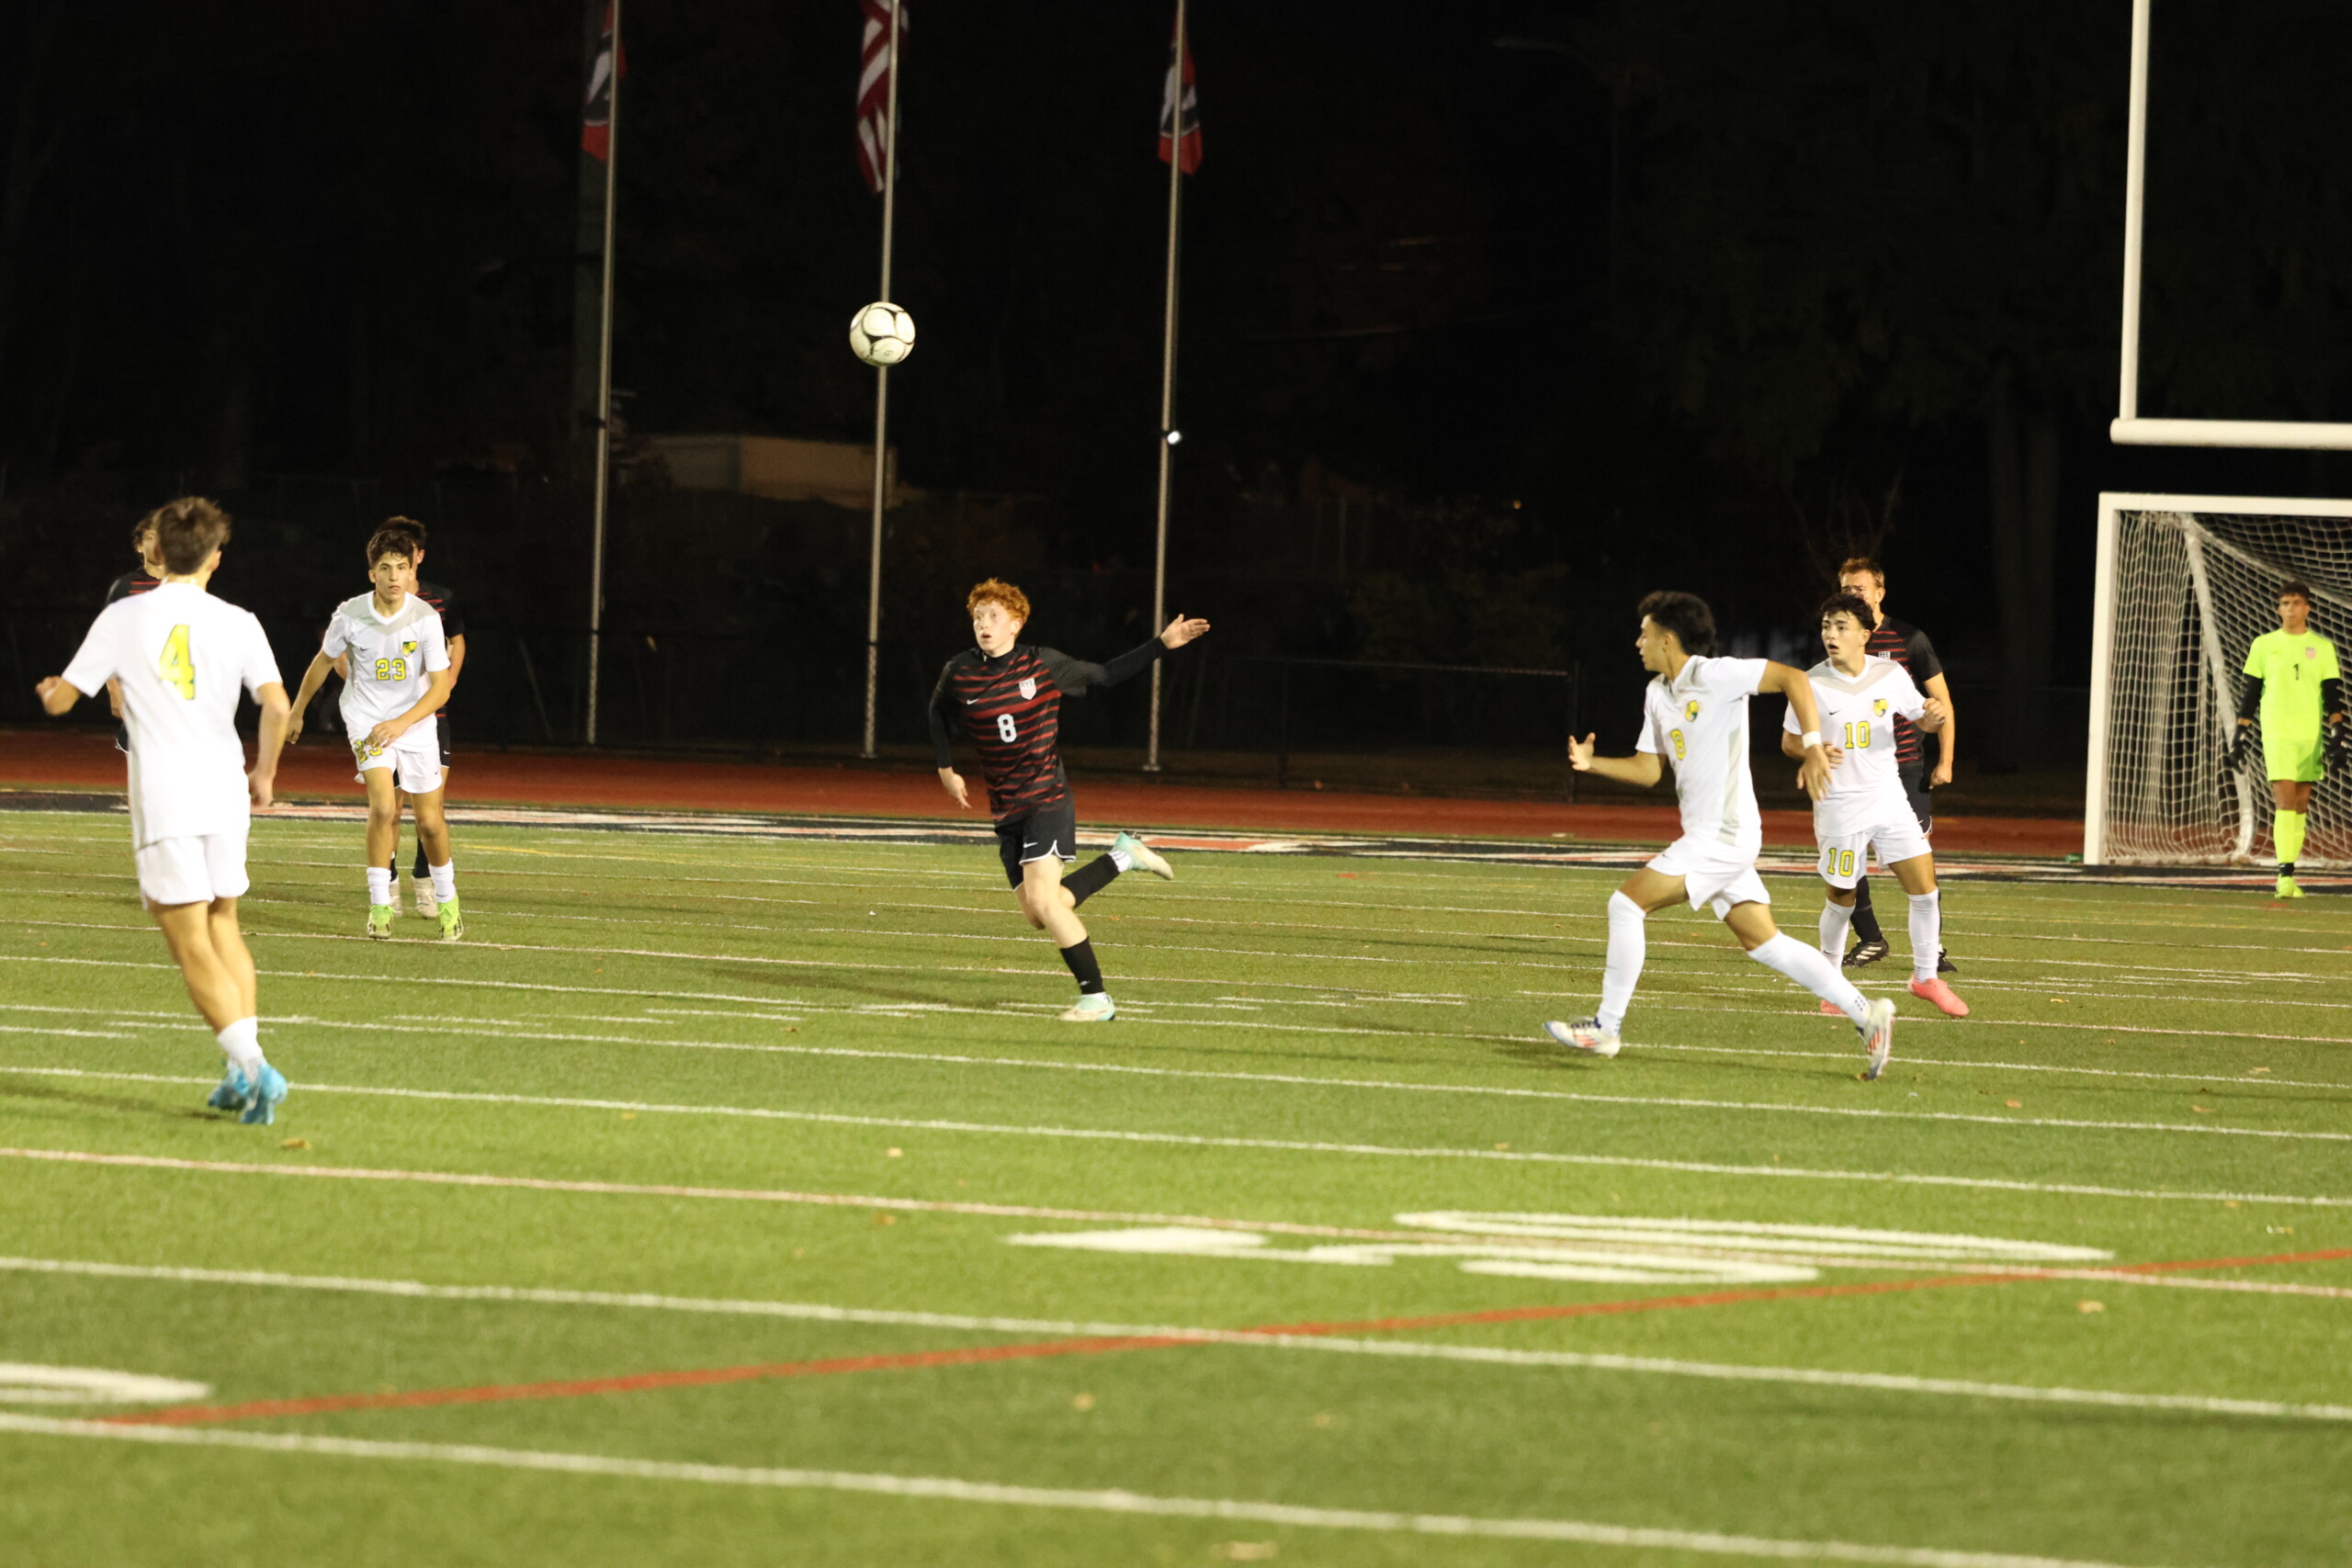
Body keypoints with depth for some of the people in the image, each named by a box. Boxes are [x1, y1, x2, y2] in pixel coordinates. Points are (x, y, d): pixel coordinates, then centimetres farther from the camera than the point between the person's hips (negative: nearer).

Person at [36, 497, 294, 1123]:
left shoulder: (122, 618, -1)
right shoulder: (237, 624, 2)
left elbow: (61, 699, 5)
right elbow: (276, 704, -8)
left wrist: (48, 691, 30)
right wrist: (264, 773, 9)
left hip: (163, 801, -3)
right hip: (225, 793, 3)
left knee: (192, 948, -3)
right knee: (223, 926, 20)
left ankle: (253, 1067, -18)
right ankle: (245, 1072, 14)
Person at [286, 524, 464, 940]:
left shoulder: (426, 619, -17)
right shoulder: (350, 615, -14)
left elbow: (440, 688, -16)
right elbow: (324, 662, 5)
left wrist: (401, 723, -30)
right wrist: (297, 712, 16)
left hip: (415, 722, 1)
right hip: (366, 718, -1)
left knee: (429, 820, 5)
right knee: (384, 807, -21)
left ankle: (447, 900, 29)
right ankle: (380, 905, -11)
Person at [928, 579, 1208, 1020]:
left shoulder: (1044, 665, -6)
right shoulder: (959, 674, -1)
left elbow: (1105, 675, 7)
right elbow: (937, 714, 21)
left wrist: (1163, 644, 3)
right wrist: (946, 769, 13)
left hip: (1048, 798, -4)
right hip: (1006, 810, 4)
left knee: (1041, 898, -20)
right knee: (1039, 913, 1)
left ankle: (1097, 998, -12)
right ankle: (1122, 858, 23)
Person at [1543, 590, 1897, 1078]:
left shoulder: (1711, 676, -13)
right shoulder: (1657, 693, 14)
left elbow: (1793, 679, -16)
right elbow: (1648, 769, 18)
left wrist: (1813, 748, -25)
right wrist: (1591, 763, 2)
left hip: (1723, 835, -10)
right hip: (1708, 837, 10)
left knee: (1626, 904, -10)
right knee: (1762, 942, 8)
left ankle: (1606, 1028, -3)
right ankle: (1865, 1013, 8)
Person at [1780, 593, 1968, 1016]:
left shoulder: (1890, 675, -1)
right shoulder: (1811, 684, -8)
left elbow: (1919, 718, 12)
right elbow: (1788, 740, 1)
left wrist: (1931, 718, -13)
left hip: (1888, 798, 3)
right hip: (1839, 804, -3)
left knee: (1925, 886, -3)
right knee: (1842, 897, 3)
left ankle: (1925, 977, 14)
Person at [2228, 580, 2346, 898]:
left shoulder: (2322, 648, 8)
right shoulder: (2263, 645, 6)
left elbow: (2333, 693, 5)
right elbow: (2249, 692, 8)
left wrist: (2337, 732, -6)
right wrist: (2241, 733, 4)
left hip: (2311, 735, 2)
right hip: (2276, 732, -2)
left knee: (2300, 806, 5)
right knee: (2284, 801, -15)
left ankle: (2288, 876, 12)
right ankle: (2285, 874, -21)